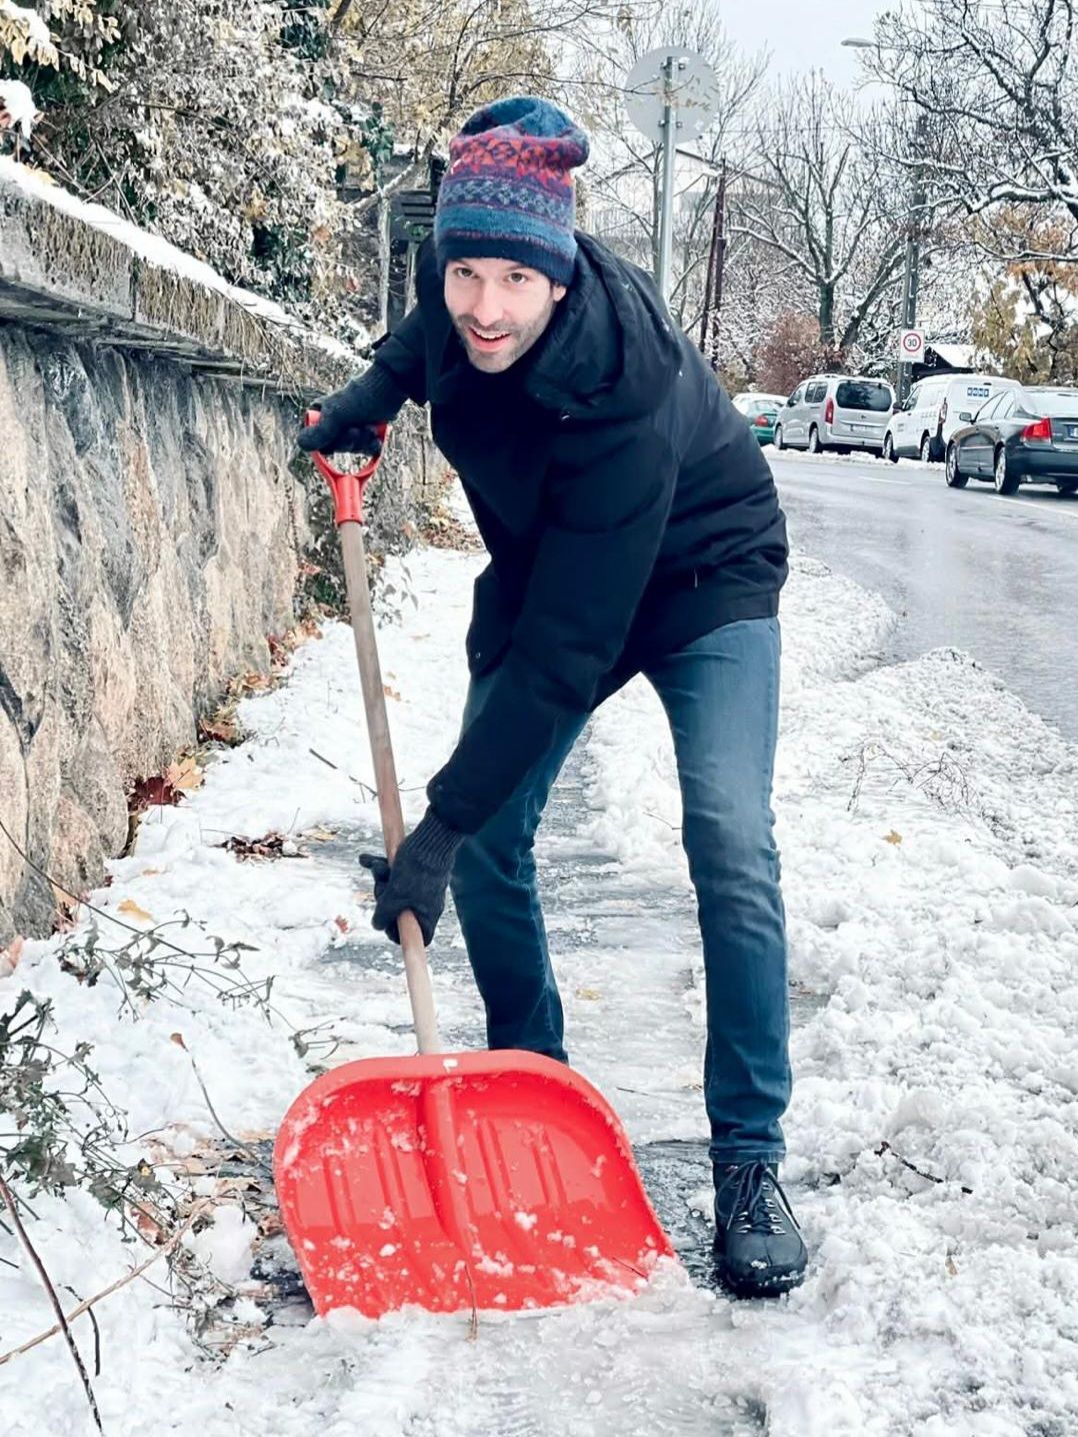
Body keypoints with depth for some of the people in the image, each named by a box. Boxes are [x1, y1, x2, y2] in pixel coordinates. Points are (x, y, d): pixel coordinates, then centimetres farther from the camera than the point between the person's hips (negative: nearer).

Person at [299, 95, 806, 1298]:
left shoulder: (629, 397, -39)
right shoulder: (455, 298, -21)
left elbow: (566, 650, -38)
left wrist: (441, 823, -36)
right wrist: (371, 396, -4)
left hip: (694, 581, -6)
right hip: (543, 573, 6)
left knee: (729, 846, -22)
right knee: (489, 843, -2)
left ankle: (749, 1160, -13)